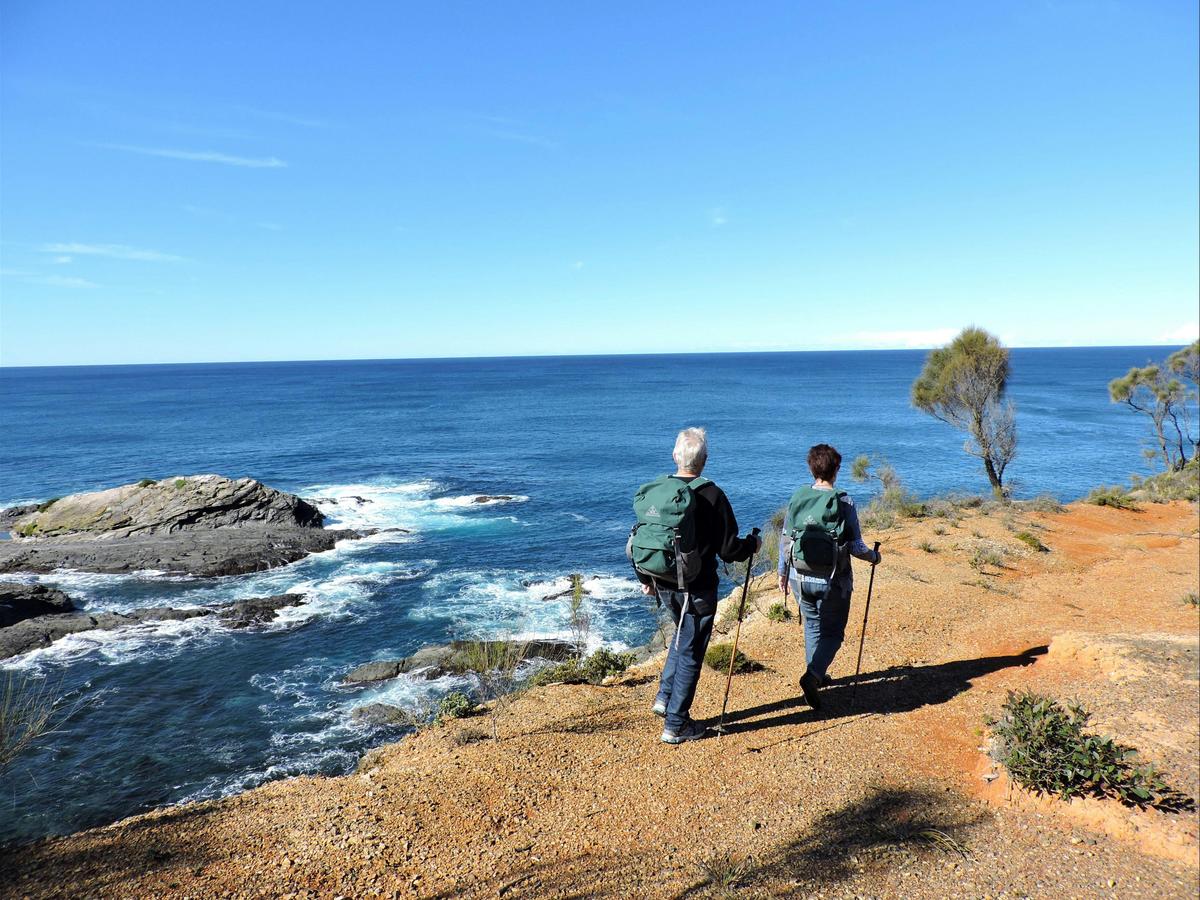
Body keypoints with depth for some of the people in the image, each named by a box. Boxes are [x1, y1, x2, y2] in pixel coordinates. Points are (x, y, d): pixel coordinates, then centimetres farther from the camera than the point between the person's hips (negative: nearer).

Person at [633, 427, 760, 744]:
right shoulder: (712, 495, -16)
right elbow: (728, 550, -14)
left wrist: (645, 579, 19)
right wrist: (753, 544, 7)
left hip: (664, 585, 5)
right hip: (697, 589, -5)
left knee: (682, 633, 29)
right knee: (690, 651, 7)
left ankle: (665, 697, 24)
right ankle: (676, 725, 16)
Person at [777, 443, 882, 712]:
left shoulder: (797, 497, -3)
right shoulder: (845, 503, -12)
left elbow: (785, 539, 2)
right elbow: (856, 547, -10)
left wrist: (782, 573, 14)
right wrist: (874, 557, 12)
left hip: (800, 578, 4)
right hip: (833, 581, -3)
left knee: (813, 626, 23)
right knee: (833, 631, 10)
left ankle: (817, 675, 34)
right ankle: (813, 675, -10)